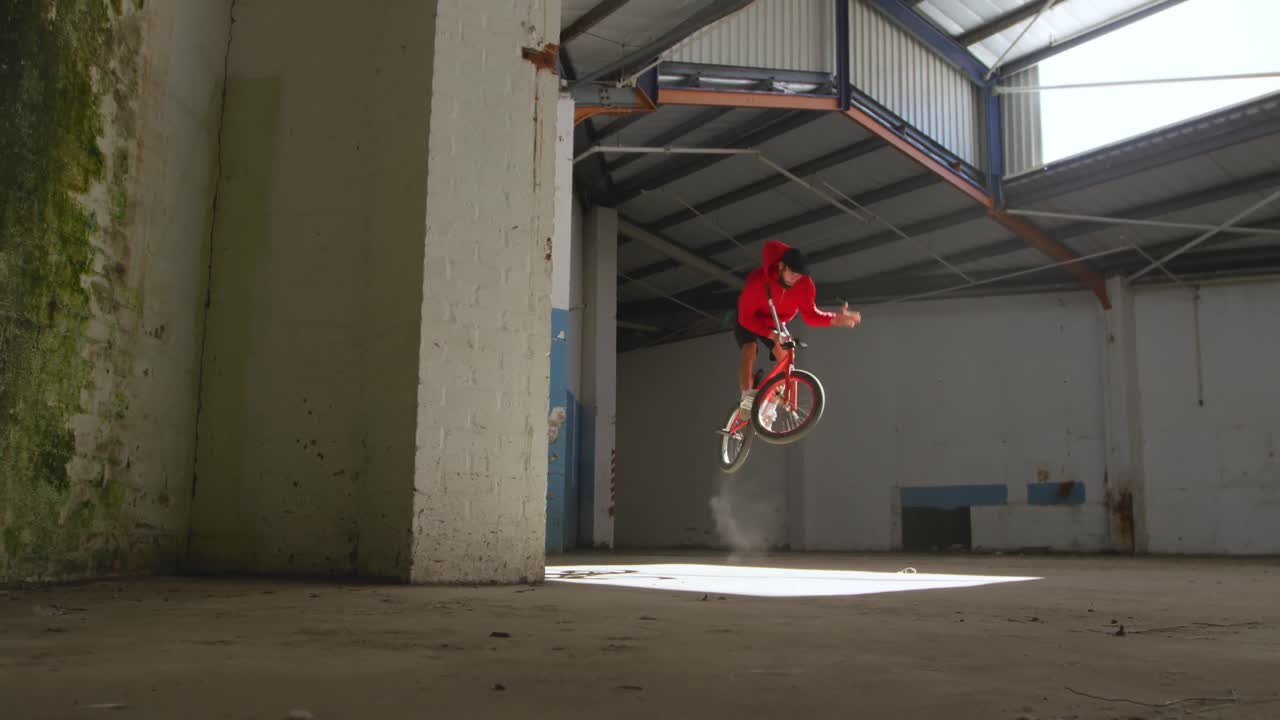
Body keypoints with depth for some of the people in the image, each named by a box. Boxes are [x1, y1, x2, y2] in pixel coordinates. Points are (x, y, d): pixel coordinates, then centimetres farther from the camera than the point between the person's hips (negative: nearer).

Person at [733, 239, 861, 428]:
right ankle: (747, 397, -36)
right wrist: (770, 333, -46)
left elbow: (810, 314, -23)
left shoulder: (805, 285, -25)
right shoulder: (758, 280, -37)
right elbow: (746, 317, -34)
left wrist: (834, 319, -41)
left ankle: (769, 409, -7)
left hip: (777, 324, 3)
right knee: (749, 348, -31)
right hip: (750, 321, -3)